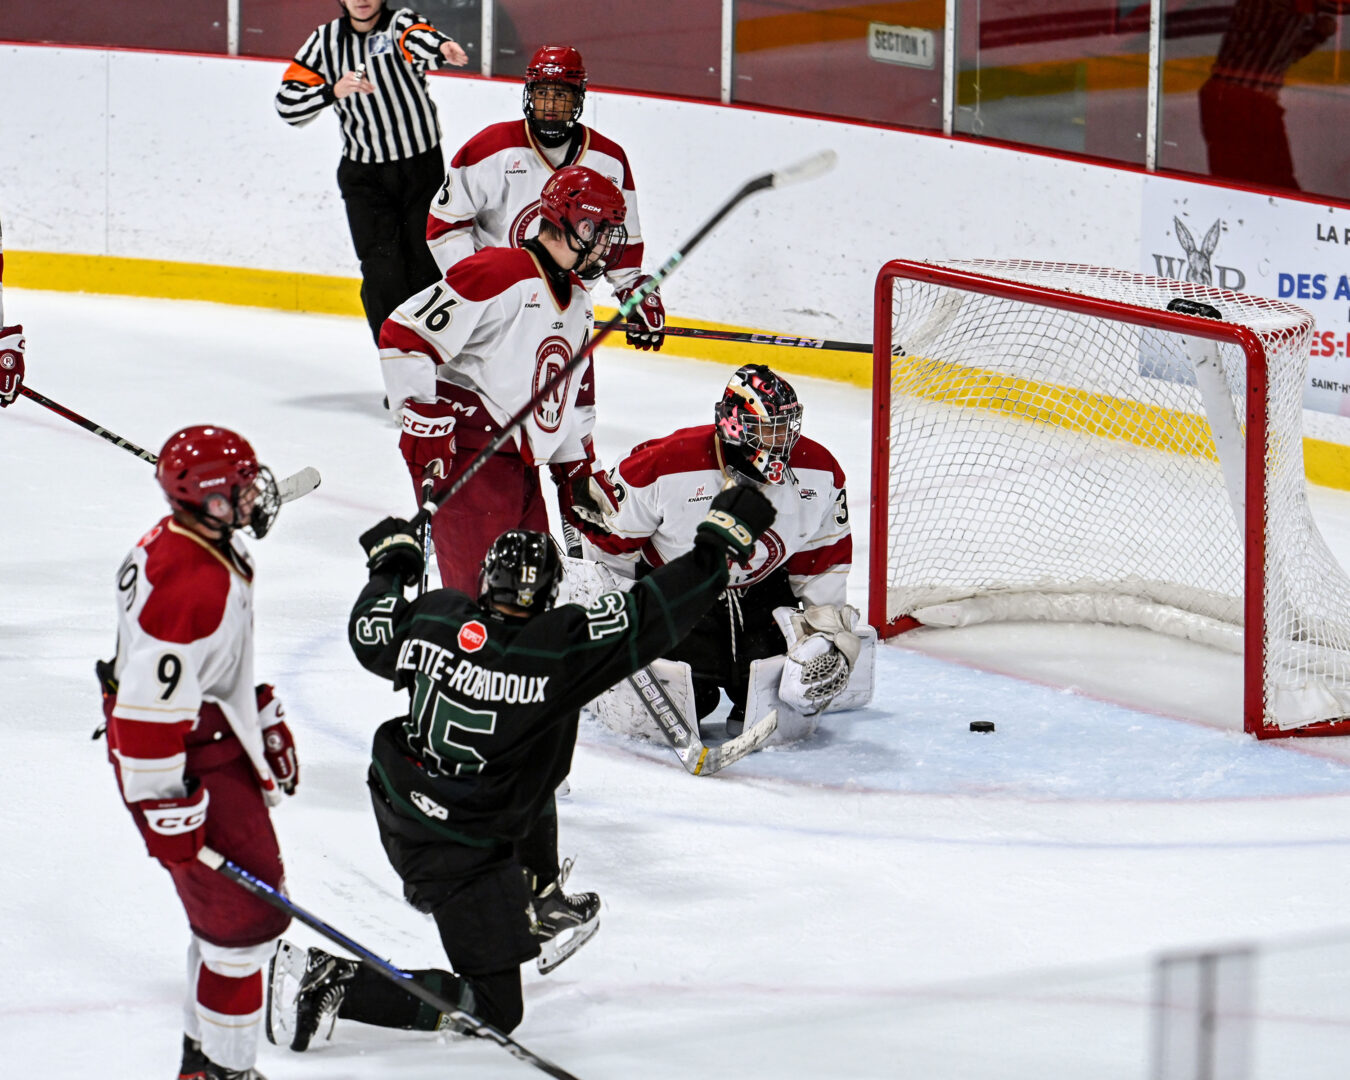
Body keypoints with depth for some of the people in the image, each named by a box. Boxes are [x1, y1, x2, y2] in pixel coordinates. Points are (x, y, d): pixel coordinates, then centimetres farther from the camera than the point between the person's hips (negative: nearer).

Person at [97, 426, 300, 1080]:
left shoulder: (193, 545, 4)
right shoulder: (189, 589, -29)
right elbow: (148, 712, -28)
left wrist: (266, 723, 25)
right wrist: (166, 815, -24)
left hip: (219, 750, 11)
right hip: (190, 773, -11)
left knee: (227, 908, 21)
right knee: (245, 916, -6)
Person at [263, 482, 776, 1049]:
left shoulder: (433, 616, -9)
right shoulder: (560, 647, -24)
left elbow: (367, 635, 10)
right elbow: (651, 616, -24)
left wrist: (390, 562, 27)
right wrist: (720, 540, -16)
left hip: (400, 805, 7)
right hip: (462, 849, -7)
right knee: (495, 1010, -1)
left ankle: (540, 907, 52)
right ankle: (331, 982, -8)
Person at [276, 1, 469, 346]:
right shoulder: (326, 41, 2)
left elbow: (417, 41, -33)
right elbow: (287, 103, -4)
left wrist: (440, 47, -58)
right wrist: (333, 90, -23)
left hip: (422, 167, -1)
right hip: (364, 175, 1)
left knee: (424, 268, 3)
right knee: (382, 273, -10)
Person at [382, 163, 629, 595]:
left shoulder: (577, 299, 13)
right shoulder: (499, 275, -18)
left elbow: (573, 397, 25)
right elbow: (403, 336, -20)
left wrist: (580, 470, 20)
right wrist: (426, 424, -22)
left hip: (520, 461, 9)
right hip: (462, 458, -9)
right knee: (478, 595, -14)